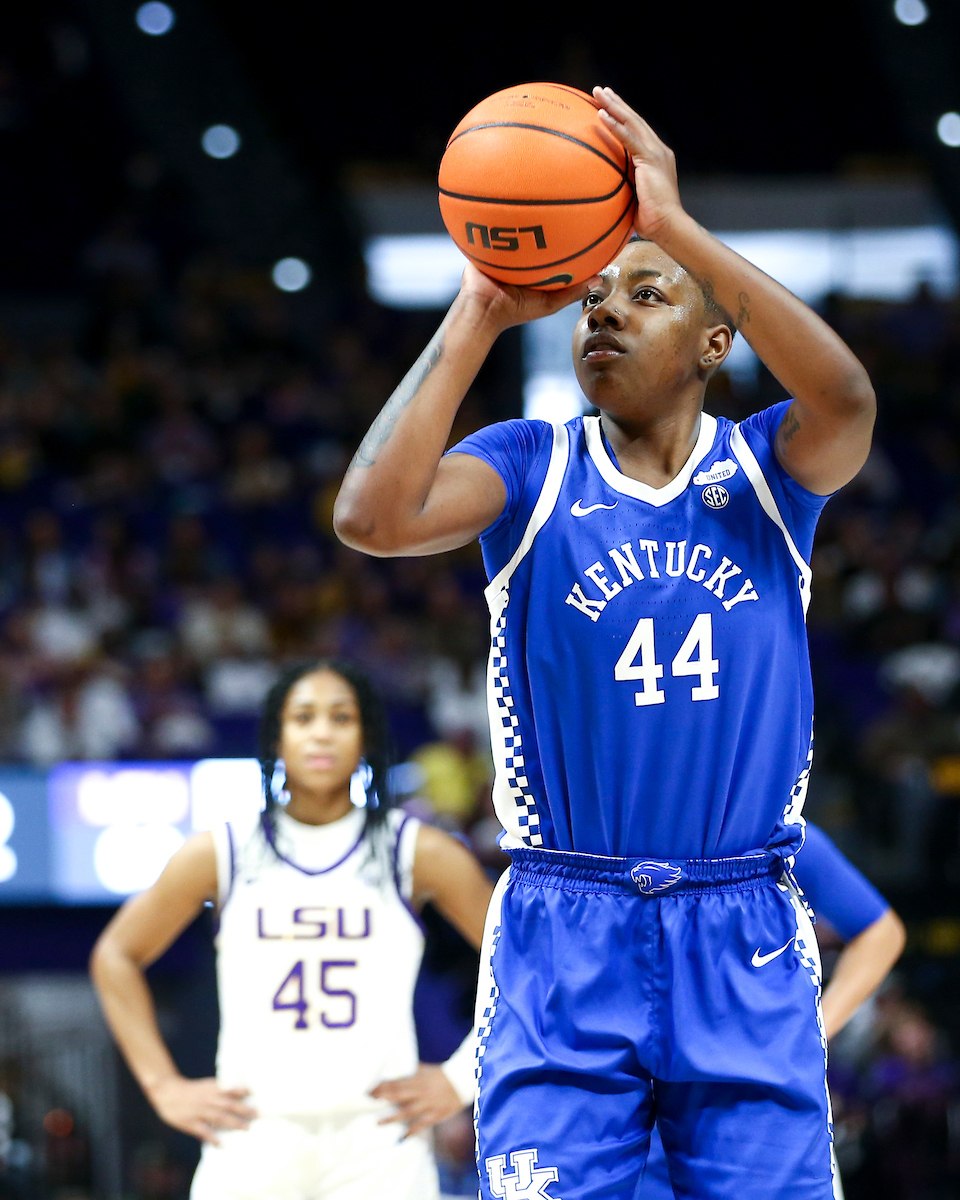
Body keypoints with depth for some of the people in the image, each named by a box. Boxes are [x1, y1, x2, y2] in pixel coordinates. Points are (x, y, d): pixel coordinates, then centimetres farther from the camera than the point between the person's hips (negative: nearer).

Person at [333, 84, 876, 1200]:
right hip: (563, 940, -1)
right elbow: (371, 517, -15)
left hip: (745, 945, 1)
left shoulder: (766, 468, 6)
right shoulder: (531, 468, 4)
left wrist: (675, 225, -21)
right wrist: (478, 315, -12)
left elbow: (845, 401, -18)